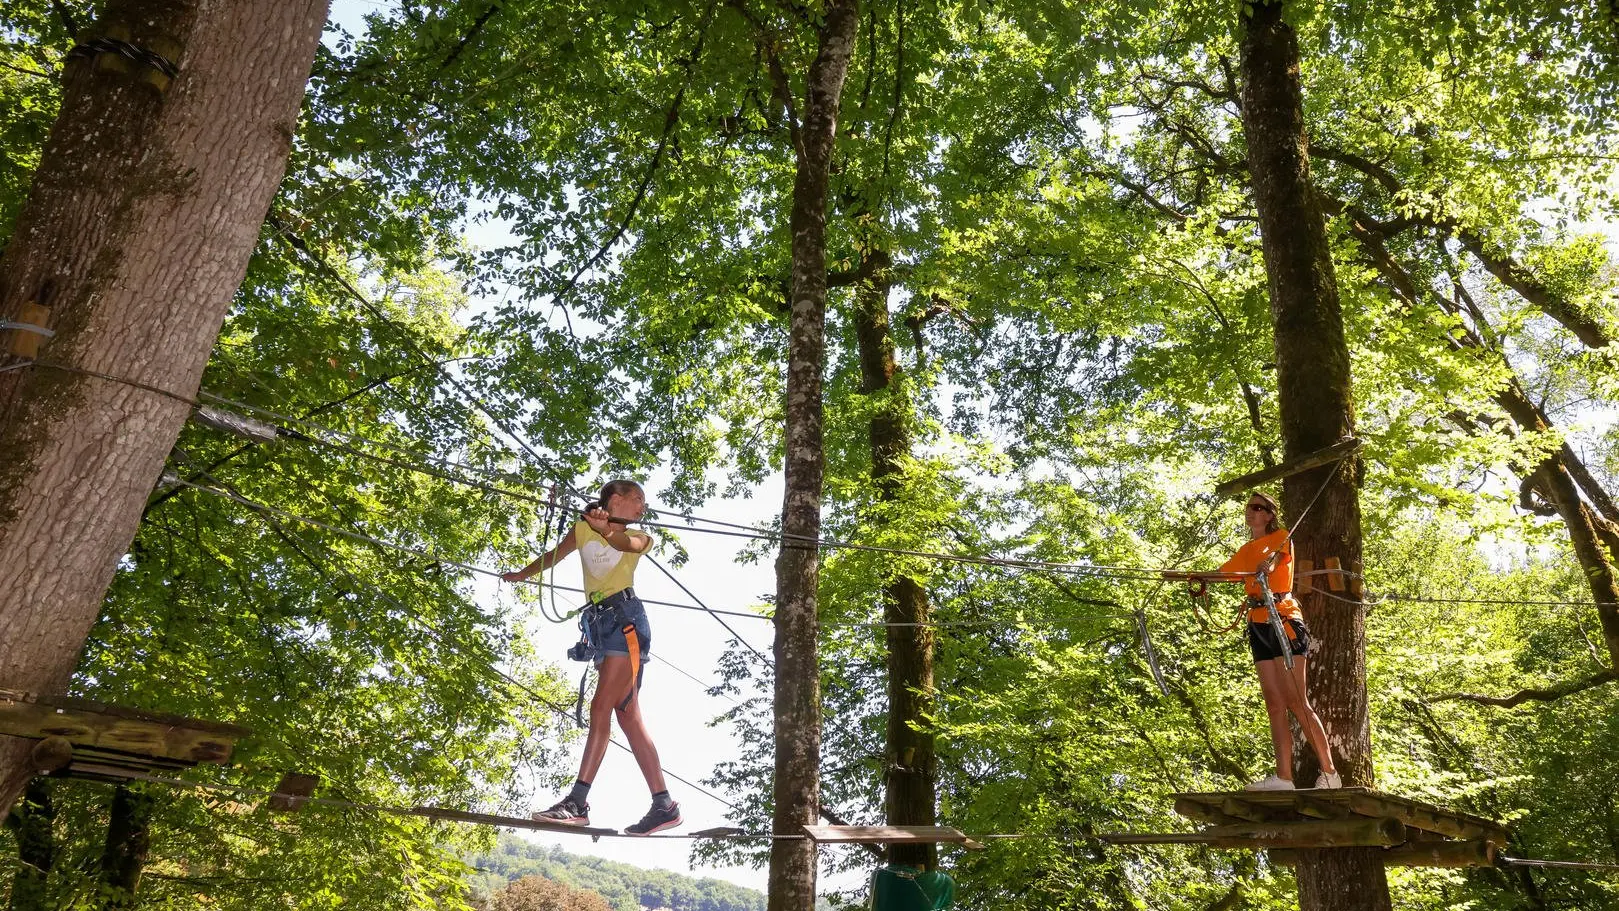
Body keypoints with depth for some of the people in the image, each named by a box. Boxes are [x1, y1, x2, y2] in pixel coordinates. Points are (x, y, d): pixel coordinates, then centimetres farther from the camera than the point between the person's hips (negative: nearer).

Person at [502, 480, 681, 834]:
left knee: (602, 706, -14)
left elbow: (627, 544, -16)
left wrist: (607, 530, -37)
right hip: (600, 621, 5)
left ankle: (578, 801, -17)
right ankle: (663, 804, 5)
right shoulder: (583, 529, 18)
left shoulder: (638, 537, 8)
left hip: (625, 617, -5)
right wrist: (521, 574, 46)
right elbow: (553, 556, 33)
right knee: (627, 715, 3)